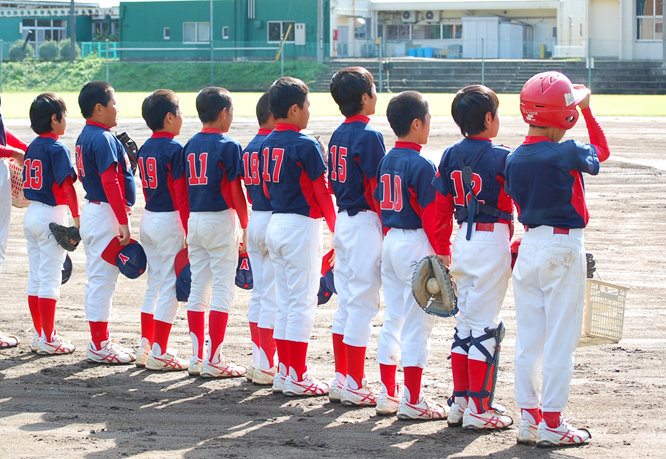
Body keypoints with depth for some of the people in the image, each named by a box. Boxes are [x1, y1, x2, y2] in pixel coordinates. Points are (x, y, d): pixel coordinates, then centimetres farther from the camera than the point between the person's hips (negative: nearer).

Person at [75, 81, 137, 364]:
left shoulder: (86, 136, 13)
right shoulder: (103, 139, -17)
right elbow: (110, 181, -23)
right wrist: (123, 221, -24)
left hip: (92, 211, 10)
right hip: (106, 213, -10)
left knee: (97, 279, 14)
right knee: (102, 279, -6)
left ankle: (101, 341, 21)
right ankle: (99, 346, -2)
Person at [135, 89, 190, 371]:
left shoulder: (145, 149, 9)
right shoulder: (175, 149, -15)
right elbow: (182, 196, -17)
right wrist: (190, 232, -14)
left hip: (148, 218, 8)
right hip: (170, 221, -8)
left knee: (154, 285, 16)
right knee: (170, 288, -2)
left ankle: (145, 348, 18)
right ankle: (159, 354, -1)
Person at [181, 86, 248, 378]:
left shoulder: (189, 146, 9)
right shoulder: (229, 146, -10)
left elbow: (182, 191, 10)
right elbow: (236, 193, -12)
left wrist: (187, 229, 17)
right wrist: (246, 228, -5)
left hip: (194, 221, 7)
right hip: (220, 222, -6)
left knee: (198, 288, 11)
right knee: (222, 288, -2)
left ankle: (197, 357, 13)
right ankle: (214, 361, -4)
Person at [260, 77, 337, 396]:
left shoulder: (268, 144, 8)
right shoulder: (306, 146, -15)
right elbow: (322, 193, -12)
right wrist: (336, 229, -3)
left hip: (275, 224, 8)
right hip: (302, 225, -8)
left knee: (284, 301, 13)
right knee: (302, 301, -3)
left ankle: (284, 372, 16)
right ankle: (297, 378, -2)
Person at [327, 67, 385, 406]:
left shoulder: (338, 136, 10)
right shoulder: (368, 137, -15)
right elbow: (377, 192, -16)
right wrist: (388, 234, -12)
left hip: (343, 221, 9)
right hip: (364, 224, -9)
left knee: (346, 302, 14)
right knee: (362, 302, -5)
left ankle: (341, 378, 18)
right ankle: (354, 385, -3)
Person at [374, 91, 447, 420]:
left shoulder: (386, 161, 9)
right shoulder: (421, 166, -16)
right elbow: (431, 216, -17)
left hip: (389, 242, 8)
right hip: (416, 244, -8)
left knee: (392, 319, 14)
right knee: (417, 323, -4)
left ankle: (387, 394, 18)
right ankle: (412, 401, -3)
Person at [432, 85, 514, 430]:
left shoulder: (451, 156, 5)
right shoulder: (501, 157, -12)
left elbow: (442, 206, 9)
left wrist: (443, 249, 17)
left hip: (463, 241, 6)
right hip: (493, 241, -6)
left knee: (465, 322, 13)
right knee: (485, 324, -4)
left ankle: (460, 402, 16)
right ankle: (479, 409, -2)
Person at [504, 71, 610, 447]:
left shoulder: (514, 160, 2)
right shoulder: (567, 154, -15)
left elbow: (520, 205, 10)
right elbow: (601, 151, 5)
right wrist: (588, 110, 15)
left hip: (530, 245, 6)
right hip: (565, 247, -6)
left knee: (528, 340, 10)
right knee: (560, 341, 0)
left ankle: (529, 418, 15)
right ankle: (551, 423, 2)